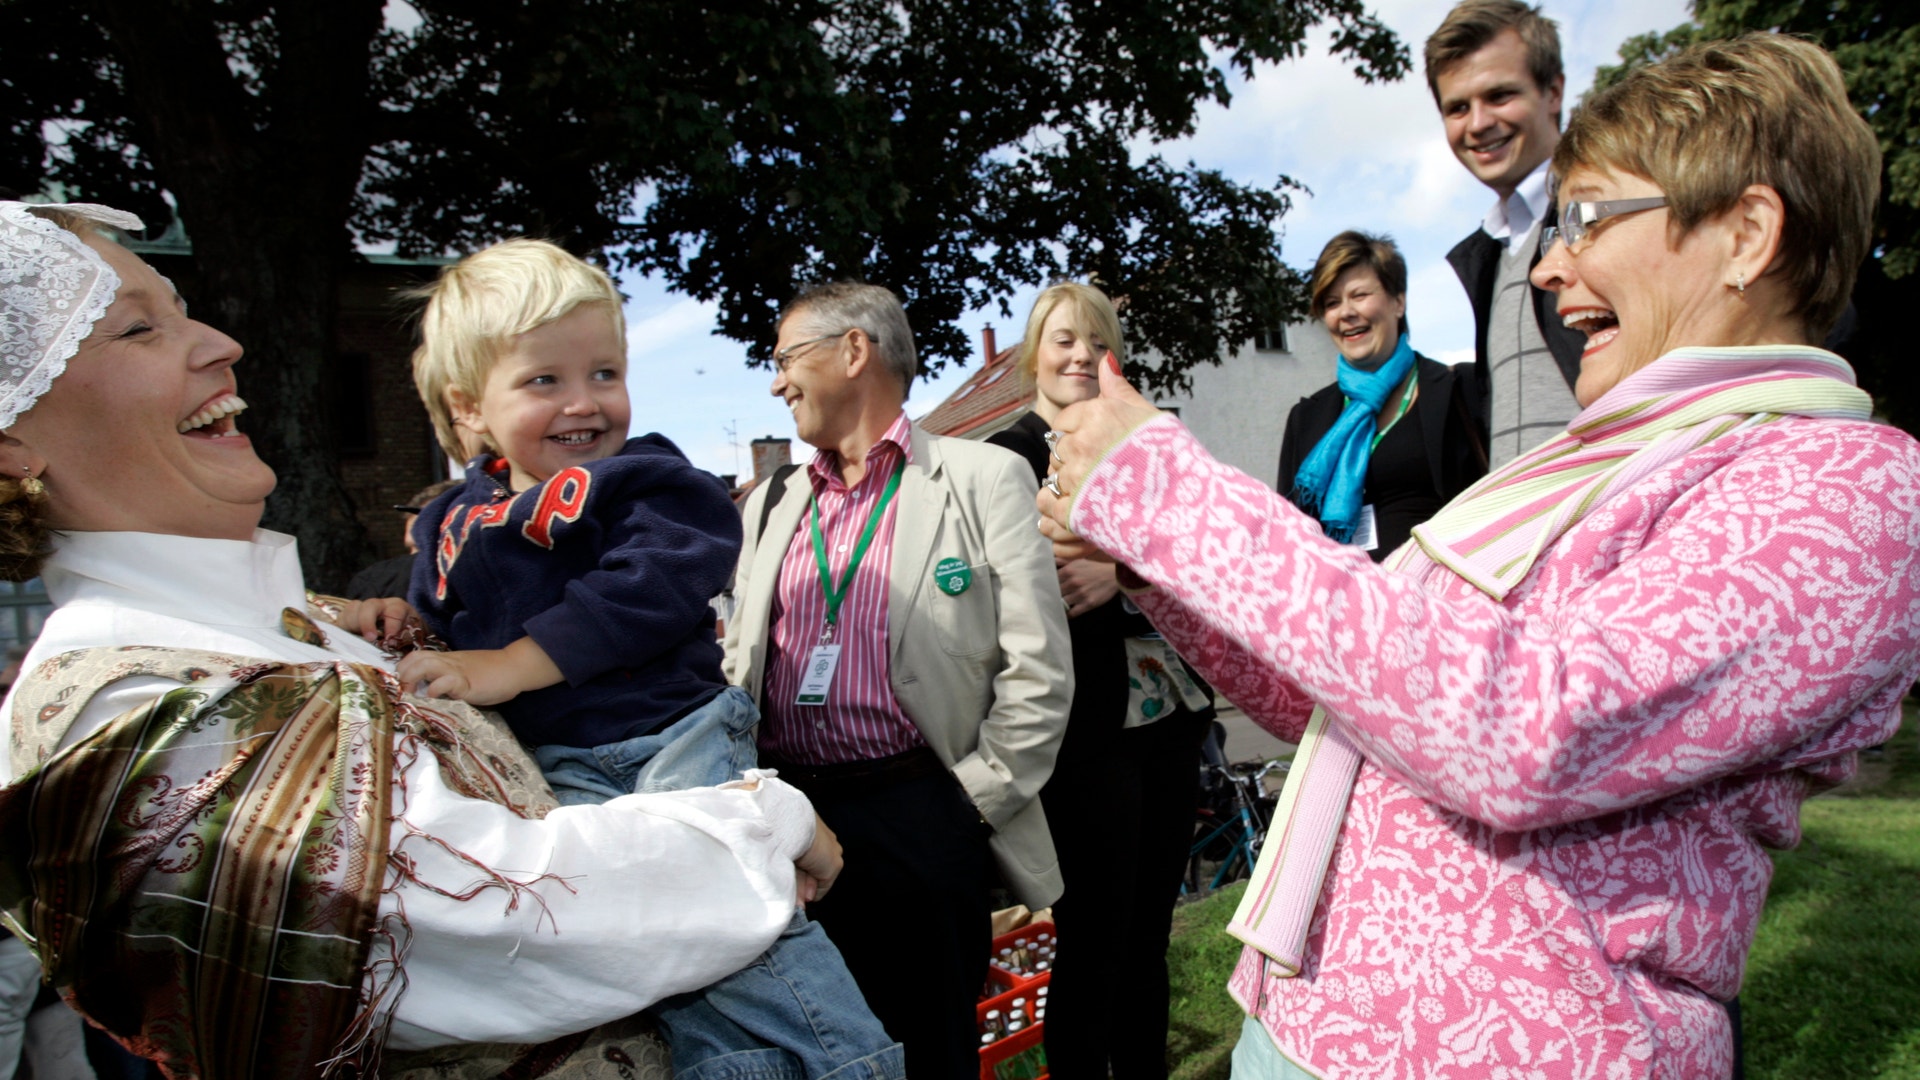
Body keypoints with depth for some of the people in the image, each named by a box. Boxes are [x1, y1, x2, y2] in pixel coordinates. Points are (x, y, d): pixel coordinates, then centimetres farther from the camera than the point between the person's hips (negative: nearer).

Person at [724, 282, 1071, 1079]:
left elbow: (1038, 669, -6)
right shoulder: (772, 505, 16)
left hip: (922, 823, -5)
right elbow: (741, 664, 17)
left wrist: (971, 800, -8)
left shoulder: (982, 480, -1)